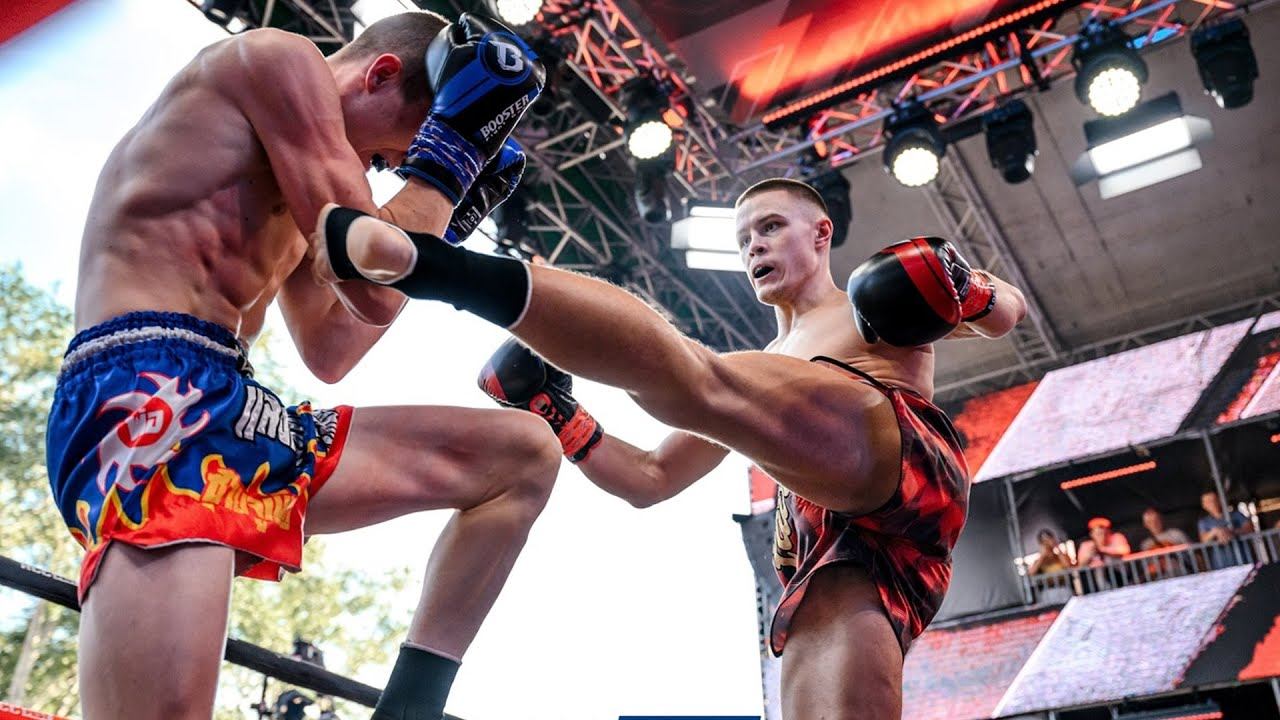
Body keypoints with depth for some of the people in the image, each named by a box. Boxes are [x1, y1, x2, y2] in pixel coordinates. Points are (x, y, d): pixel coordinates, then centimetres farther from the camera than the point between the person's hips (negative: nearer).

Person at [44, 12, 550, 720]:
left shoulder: (291, 199, 28)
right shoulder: (280, 56, 1)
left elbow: (327, 353, 28)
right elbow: (373, 285, -8)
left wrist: (444, 219, 28)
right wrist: (457, 139, 3)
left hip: (237, 418, 10)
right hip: (146, 392, -9)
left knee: (525, 453, 6)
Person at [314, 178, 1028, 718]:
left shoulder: (889, 292, 29)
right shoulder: (755, 376, 39)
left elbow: (1010, 311, 24)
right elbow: (648, 478, 34)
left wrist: (967, 289, 1)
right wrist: (557, 414, 24)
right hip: (824, 541, 6)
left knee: (701, 379, -29)